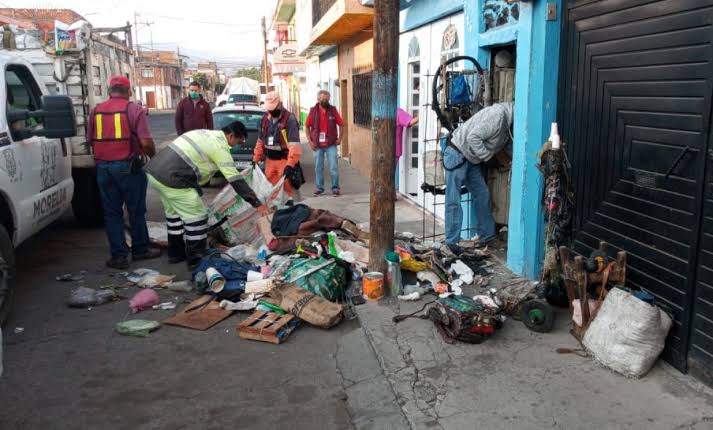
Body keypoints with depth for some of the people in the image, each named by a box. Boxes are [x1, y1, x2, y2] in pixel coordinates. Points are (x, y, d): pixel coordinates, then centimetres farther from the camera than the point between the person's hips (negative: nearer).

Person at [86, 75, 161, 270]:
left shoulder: (96, 110, 8)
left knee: (112, 213, 10)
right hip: (128, 166, -4)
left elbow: (90, 140, 12)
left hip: (103, 167, 4)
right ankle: (140, 250, 23)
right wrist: (152, 155, 6)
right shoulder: (134, 110, -6)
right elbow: (146, 142, -13)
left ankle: (119, 255, 11)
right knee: (136, 211, 11)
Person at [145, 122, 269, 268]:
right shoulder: (220, 148, -8)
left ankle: (176, 253, 36)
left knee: (174, 212, 24)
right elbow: (236, 180, -10)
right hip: (171, 179, -10)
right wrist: (257, 204, -7)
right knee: (197, 215, 2)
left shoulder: (206, 133, 18)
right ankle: (195, 260, 10)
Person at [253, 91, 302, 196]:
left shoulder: (289, 119, -13)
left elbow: (294, 144, -20)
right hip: (269, 160, 7)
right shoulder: (265, 118, 10)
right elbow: (260, 141, 18)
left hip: (284, 160, -7)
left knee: (286, 188, -5)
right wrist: (256, 159, 13)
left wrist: (290, 165, -28)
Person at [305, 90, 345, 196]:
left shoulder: (333, 110, 2)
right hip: (317, 145, 1)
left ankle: (335, 188, 6)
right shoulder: (313, 111, 2)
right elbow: (307, 126, 8)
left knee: (334, 167, -2)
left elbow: (341, 124, 7)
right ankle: (319, 188, 18)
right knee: (318, 168, 8)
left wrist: (339, 138, -2)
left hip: (331, 144, -1)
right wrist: (310, 141, 1)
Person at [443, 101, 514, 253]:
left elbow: (495, 144, 11)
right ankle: (452, 241, 0)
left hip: (471, 158, 10)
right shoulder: (498, 115, -23)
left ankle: (487, 236, 19)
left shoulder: (508, 121, 6)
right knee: (453, 200, -5)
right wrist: (486, 156, -17)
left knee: (482, 194, 10)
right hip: (457, 154, -10)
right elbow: (473, 137, -27)